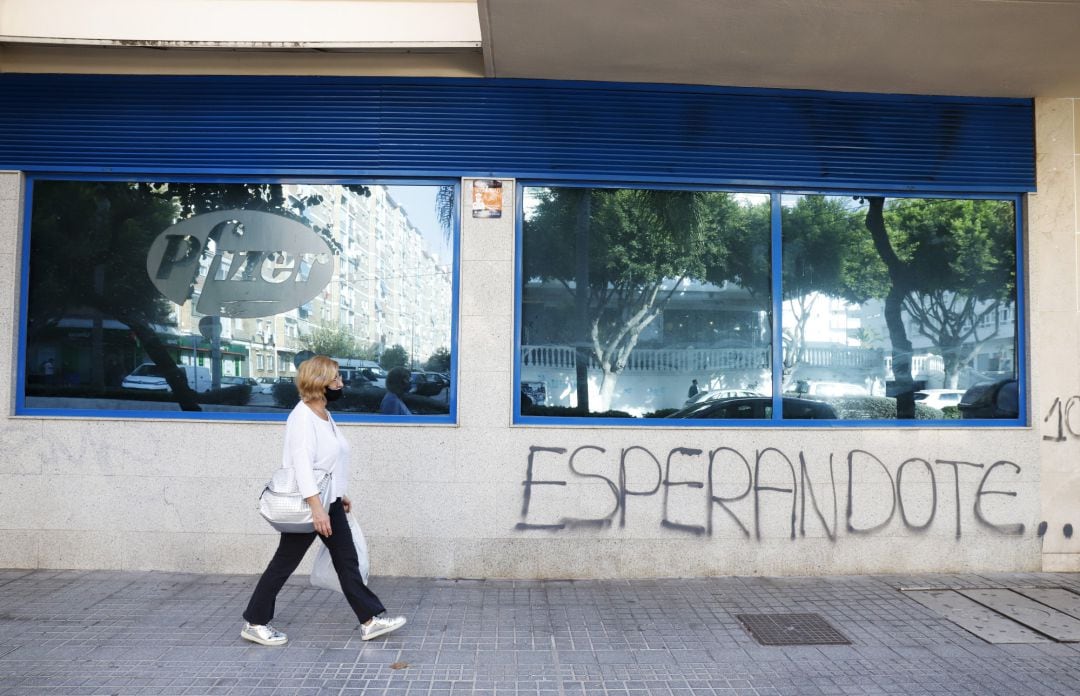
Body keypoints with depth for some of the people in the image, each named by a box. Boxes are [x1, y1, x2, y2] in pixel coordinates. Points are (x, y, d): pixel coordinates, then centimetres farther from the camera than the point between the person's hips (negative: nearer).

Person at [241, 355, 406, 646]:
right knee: (284, 562, 4)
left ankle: (370, 620, 12)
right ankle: (255, 623, 19)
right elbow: (302, 463, -26)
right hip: (306, 504, -9)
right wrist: (316, 506, -32)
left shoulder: (325, 415, 10)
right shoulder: (302, 416, -18)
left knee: (347, 560, 8)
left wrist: (339, 495, 21)